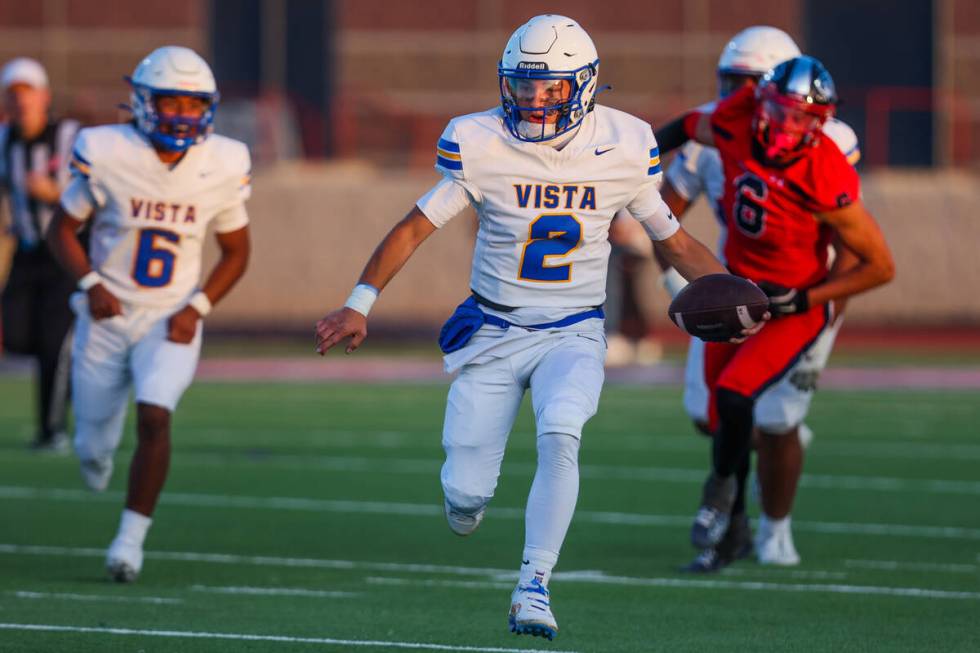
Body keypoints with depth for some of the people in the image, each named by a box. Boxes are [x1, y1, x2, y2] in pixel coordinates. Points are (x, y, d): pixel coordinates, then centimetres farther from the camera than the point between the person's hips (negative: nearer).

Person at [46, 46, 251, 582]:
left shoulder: (221, 167, -8)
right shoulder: (107, 155, -14)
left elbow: (236, 251, 6)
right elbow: (62, 229, -1)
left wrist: (196, 308, -8)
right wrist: (91, 285, -17)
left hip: (170, 323, 0)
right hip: (108, 318, 0)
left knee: (154, 418, -24)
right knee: (95, 449, 8)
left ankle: (131, 538, -15)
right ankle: (95, 445, 47)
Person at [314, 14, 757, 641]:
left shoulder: (624, 147, -6)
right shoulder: (480, 143, -10)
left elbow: (674, 239, 6)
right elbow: (416, 227, -3)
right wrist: (359, 305, -11)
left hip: (573, 334, 0)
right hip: (492, 331, 0)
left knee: (560, 434, -32)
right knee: (465, 498, -4)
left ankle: (534, 589, -24)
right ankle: (466, 491, 36)